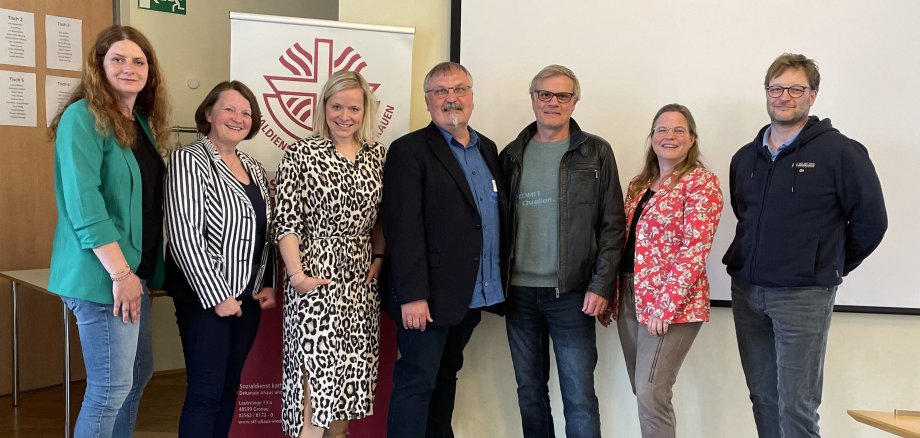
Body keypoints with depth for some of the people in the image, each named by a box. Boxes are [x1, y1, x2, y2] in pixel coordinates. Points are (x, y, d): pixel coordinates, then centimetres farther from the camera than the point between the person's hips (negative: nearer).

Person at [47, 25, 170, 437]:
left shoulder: (143, 122, 13)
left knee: (138, 374, 17)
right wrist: (120, 273, -22)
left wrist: (142, 272, 11)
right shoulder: (83, 117, -11)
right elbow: (82, 203, -20)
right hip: (103, 274, -9)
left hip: (136, 270, 9)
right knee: (112, 387, -2)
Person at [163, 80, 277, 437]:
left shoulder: (253, 167, 13)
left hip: (248, 296, 7)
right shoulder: (189, 160, -9)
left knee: (230, 388, 13)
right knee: (206, 391, -4)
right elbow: (183, 234, -17)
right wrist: (216, 294, -18)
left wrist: (267, 285, 6)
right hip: (206, 294, -7)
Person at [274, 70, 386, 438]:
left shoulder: (377, 154, 8)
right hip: (316, 278, -4)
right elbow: (287, 221, -8)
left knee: (348, 374, 10)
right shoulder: (301, 153, -4)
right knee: (315, 372, -7)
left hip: (361, 282, 5)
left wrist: (379, 258, 4)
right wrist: (296, 274, -16)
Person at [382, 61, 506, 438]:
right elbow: (403, 227, -15)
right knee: (417, 382, 0)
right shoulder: (409, 151, -8)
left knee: (446, 375, 18)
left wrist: (496, 285, 10)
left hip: (474, 294, 7)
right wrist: (412, 294, -20)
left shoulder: (488, 149, 14)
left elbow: (497, 215, 15)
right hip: (429, 295, -7)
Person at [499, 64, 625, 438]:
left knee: (579, 397, -1)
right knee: (529, 391, 12)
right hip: (519, 293, 3)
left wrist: (601, 285, -9)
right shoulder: (512, 154, 10)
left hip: (571, 294, -3)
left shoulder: (595, 153, 1)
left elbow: (613, 225, -2)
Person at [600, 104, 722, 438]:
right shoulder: (638, 185, 14)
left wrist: (665, 306, -20)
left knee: (651, 392, -9)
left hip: (672, 303, -7)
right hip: (630, 298, 7)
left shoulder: (701, 182, -8)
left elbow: (694, 250, -15)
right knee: (641, 391, 11)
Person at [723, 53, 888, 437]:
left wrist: (829, 266, 4)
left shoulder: (840, 152, -7)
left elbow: (870, 221, -3)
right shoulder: (745, 157, 10)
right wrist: (764, 261, 14)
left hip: (803, 296, -5)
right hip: (746, 290, 5)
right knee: (763, 398, 13)